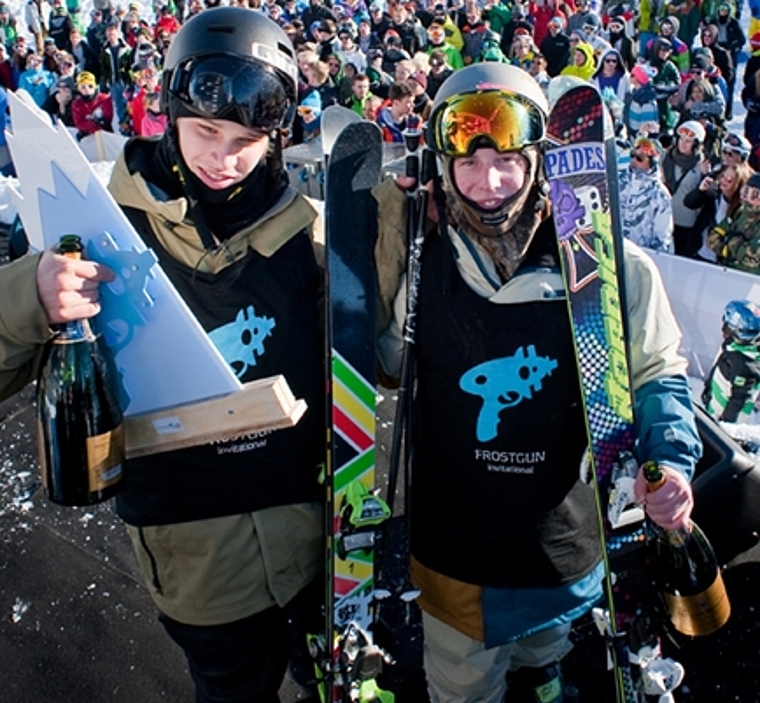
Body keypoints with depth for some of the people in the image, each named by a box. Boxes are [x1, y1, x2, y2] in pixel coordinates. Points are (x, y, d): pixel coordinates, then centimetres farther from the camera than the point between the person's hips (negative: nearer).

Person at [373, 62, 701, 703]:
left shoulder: (614, 268, -15)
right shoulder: (420, 265, -11)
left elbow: (659, 376, -2)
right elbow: (381, 366, 2)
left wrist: (669, 461, -18)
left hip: (569, 550, 1)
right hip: (453, 551, 0)